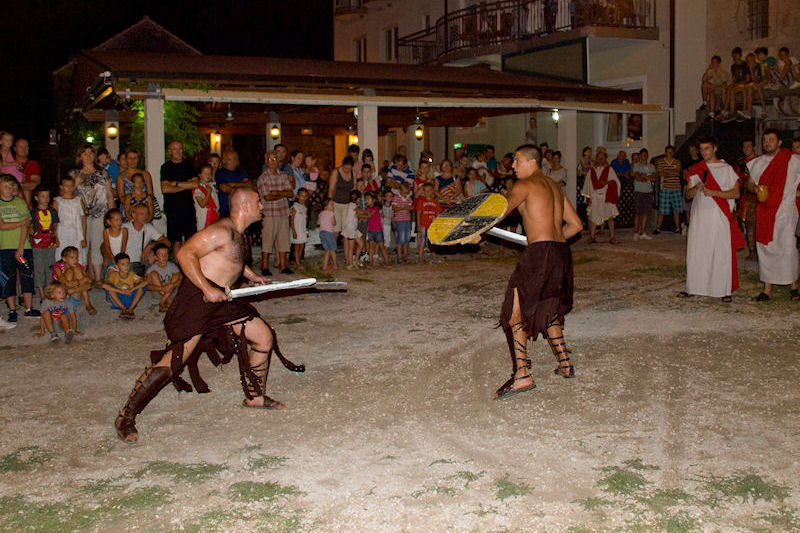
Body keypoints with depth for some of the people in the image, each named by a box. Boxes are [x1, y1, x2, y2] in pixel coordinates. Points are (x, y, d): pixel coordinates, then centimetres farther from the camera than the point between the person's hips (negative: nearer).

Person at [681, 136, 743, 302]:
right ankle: (693, 288, 9)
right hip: (700, 216, 3)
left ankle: (725, 290, 1)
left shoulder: (726, 169, 4)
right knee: (696, 252, 1)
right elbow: (688, 194, 9)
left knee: (723, 253, -4)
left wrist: (714, 192, -14)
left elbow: (736, 193, -2)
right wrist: (696, 188, -13)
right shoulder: (696, 170, 12)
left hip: (720, 217, -3)